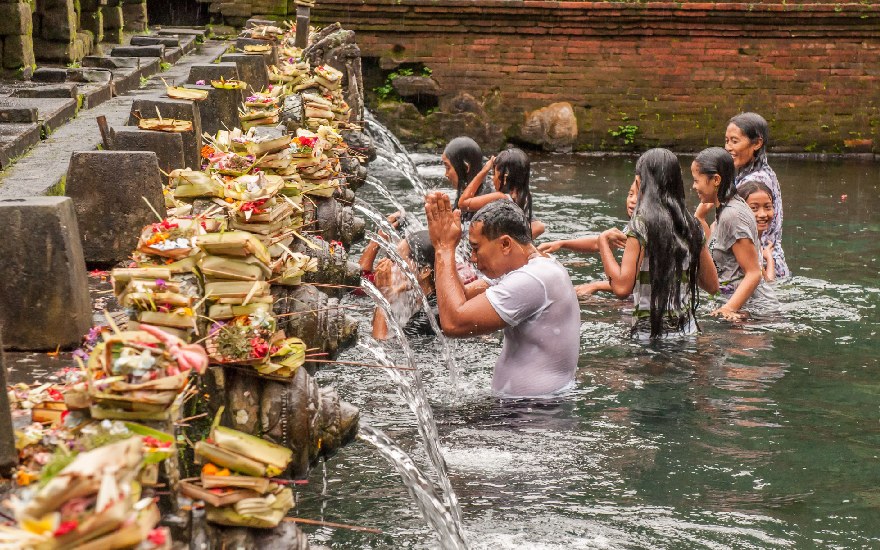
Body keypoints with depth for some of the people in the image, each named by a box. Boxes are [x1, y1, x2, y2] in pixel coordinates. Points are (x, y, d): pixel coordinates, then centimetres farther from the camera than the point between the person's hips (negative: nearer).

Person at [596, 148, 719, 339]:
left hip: (650, 332, -6)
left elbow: (622, 287, -17)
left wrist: (603, 241, -5)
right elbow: (712, 286, 11)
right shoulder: (691, 225, 6)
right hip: (687, 330, 6)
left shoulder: (642, 224, -11)